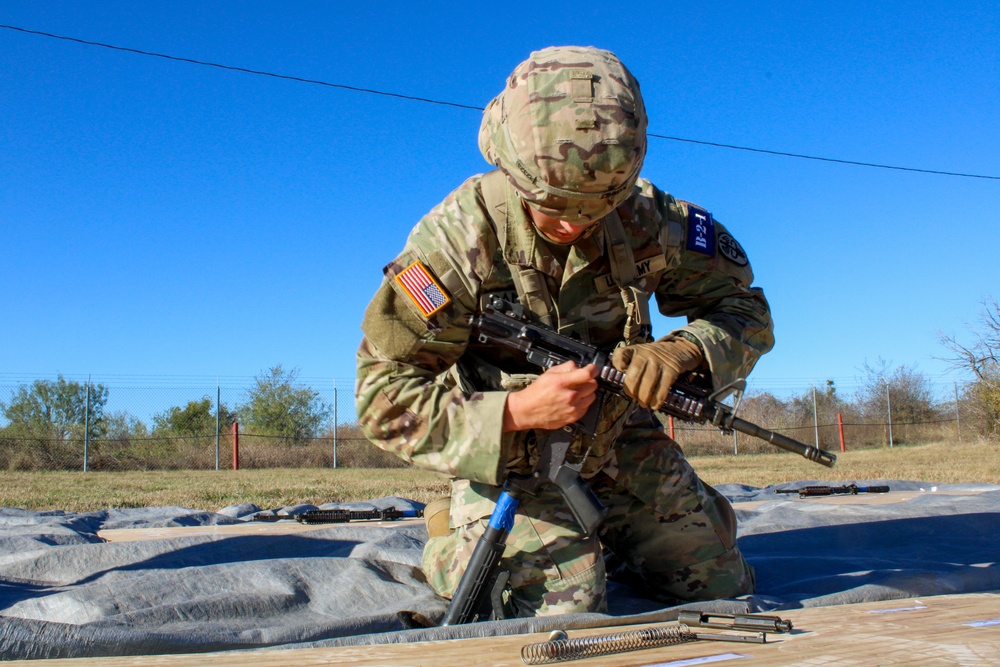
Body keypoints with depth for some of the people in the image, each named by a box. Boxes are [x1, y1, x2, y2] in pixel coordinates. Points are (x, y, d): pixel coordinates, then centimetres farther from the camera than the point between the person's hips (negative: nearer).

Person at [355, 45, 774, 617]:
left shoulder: (645, 219, -17)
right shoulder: (456, 238, -26)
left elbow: (744, 309, -5)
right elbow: (385, 399, -24)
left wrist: (681, 351, -29)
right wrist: (515, 412, -38)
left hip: (622, 441, 5)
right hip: (506, 457, -4)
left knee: (721, 590, 9)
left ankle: (603, 538, 35)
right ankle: (455, 543, 12)